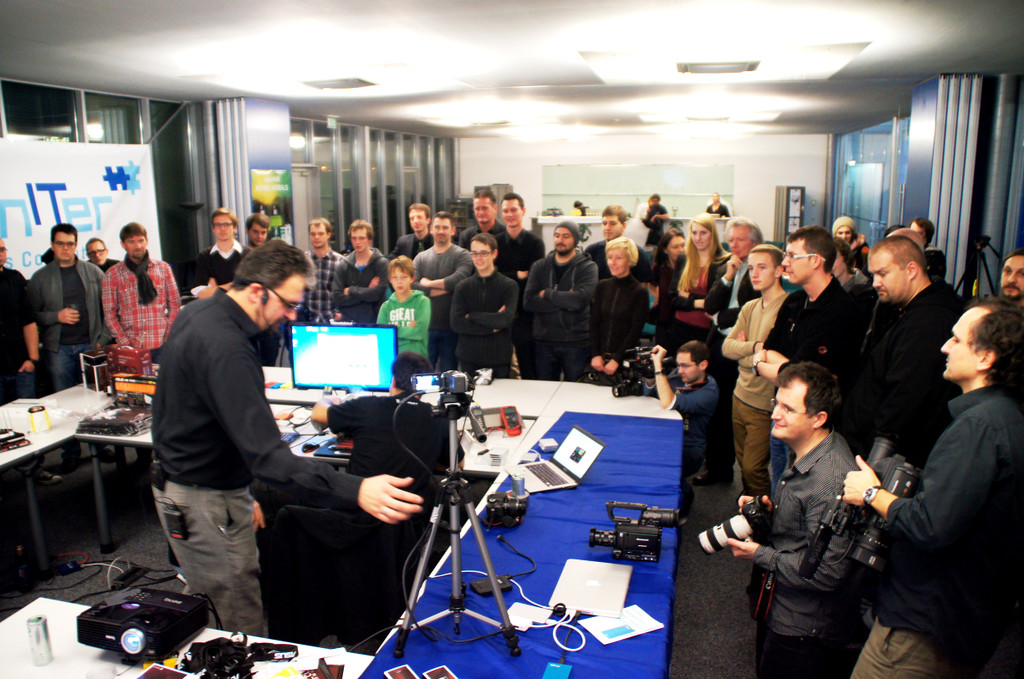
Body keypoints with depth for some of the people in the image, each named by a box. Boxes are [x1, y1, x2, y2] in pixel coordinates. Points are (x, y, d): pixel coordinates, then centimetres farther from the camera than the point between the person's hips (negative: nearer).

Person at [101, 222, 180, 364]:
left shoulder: (163, 268, 8)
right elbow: (109, 313, 4)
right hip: (131, 347, 0)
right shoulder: (112, 275, 6)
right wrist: (124, 343, -7)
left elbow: (175, 304, 8)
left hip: (161, 346, 1)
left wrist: (168, 336, -2)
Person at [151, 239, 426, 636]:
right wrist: (356, 492, -48)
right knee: (242, 623, 1)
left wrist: (258, 418, 28)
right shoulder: (226, 349, -31)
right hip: (207, 503, -10)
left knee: (202, 595, 26)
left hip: (177, 481, 10)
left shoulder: (197, 313, 2)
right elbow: (265, 455, -40)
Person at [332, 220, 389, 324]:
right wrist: (367, 292, -5)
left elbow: (378, 294, -12)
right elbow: (336, 298, -1)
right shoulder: (343, 265, 8)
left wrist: (351, 291, -1)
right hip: (346, 319, 2)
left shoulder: (381, 263, 0)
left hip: (373, 319, -2)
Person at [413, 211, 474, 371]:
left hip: (451, 329, -3)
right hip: (425, 327, 3)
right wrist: (446, 288, -11)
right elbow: (411, 286, -5)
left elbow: (459, 279, -20)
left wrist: (429, 283, -8)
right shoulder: (421, 258, 10)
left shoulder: (462, 255, 0)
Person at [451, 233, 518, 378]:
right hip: (468, 359, 2)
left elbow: (505, 319, -15)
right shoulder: (463, 287, 4)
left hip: (499, 360, -1)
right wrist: (491, 327, -13)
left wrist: (472, 316, -7)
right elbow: (456, 323, -7)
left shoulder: (509, 286, -2)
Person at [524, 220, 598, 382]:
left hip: (577, 343, -3)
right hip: (544, 342, 3)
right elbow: (528, 302, -7)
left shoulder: (587, 267, -1)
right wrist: (564, 303, -14)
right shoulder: (539, 266, 8)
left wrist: (547, 293, -8)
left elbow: (579, 299, -19)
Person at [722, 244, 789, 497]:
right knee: (742, 462, 18)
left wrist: (744, 352, -8)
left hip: (765, 405, -7)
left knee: (753, 468, -2)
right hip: (740, 397, 7)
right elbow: (727, 347, 1)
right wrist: (756, 347, -17)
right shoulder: (750, 307, 10)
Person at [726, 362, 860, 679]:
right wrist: (769, 510, -3)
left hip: (805, 629, -9)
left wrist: (759, 555, -21)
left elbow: (827, 573, -30)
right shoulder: (807, 453, -1)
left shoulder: (831, 481, -33)